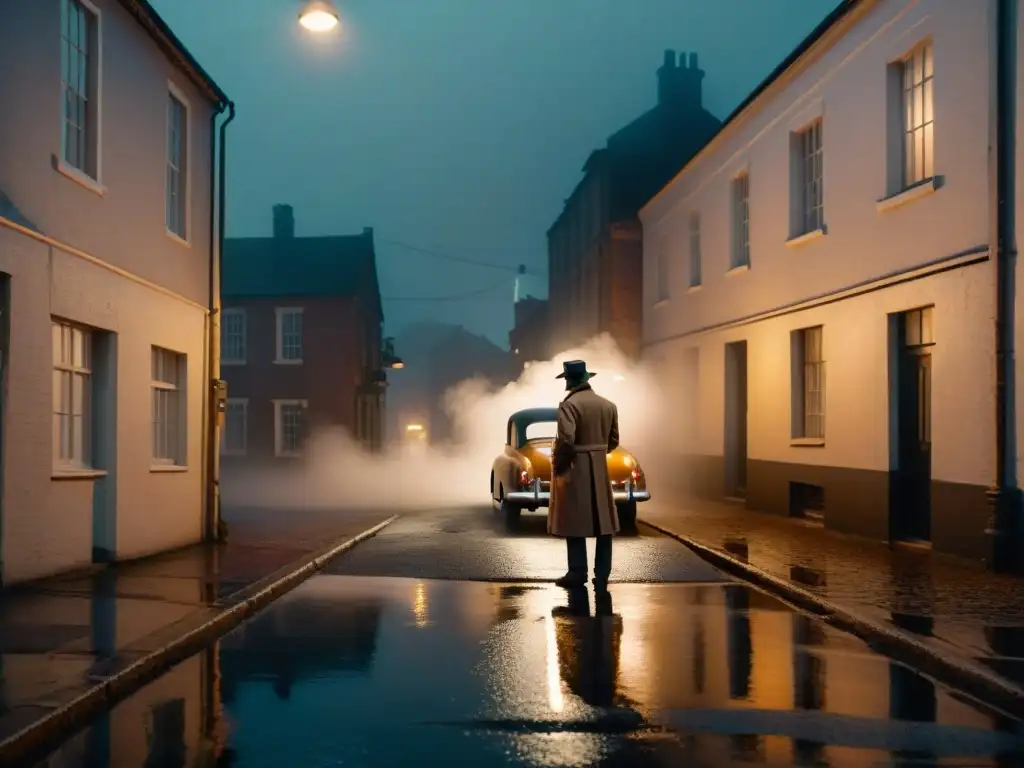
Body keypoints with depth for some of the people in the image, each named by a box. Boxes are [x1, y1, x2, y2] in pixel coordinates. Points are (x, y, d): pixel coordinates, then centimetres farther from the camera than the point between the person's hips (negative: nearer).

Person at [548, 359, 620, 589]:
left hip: (575, 469, -5)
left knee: (575, 523, 2)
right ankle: (602, 576, 9)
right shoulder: (608, 405, 7)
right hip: (600, 469, 6)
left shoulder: (569, 405, -13)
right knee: (603, 522, 7)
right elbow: (613, 440, 11)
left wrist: (558, 468, -10)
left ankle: (578, 574, 5)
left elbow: (566, 441, -22)